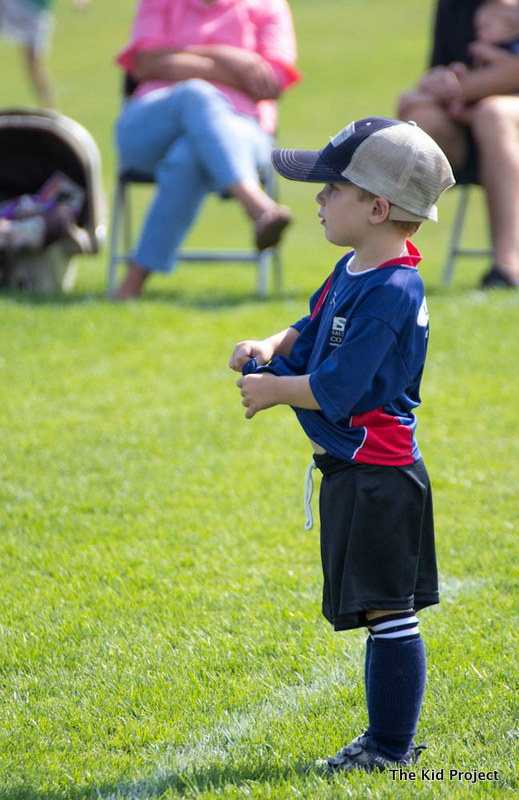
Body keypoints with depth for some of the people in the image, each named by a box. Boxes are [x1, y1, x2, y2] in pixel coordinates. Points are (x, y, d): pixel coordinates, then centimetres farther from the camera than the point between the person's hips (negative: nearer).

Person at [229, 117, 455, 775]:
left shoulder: (390, 290, -21)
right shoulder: (351, 271, 9)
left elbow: (335, 388, -23)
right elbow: (313, 330, 23)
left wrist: (274, 391, -8)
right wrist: (269, 349, 2)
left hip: (377, 473, -10)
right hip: (352, 470, 10)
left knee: (388, 610, -4)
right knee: (380, 612, 15)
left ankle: (392, 749, 2)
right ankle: (385, 739, 23)